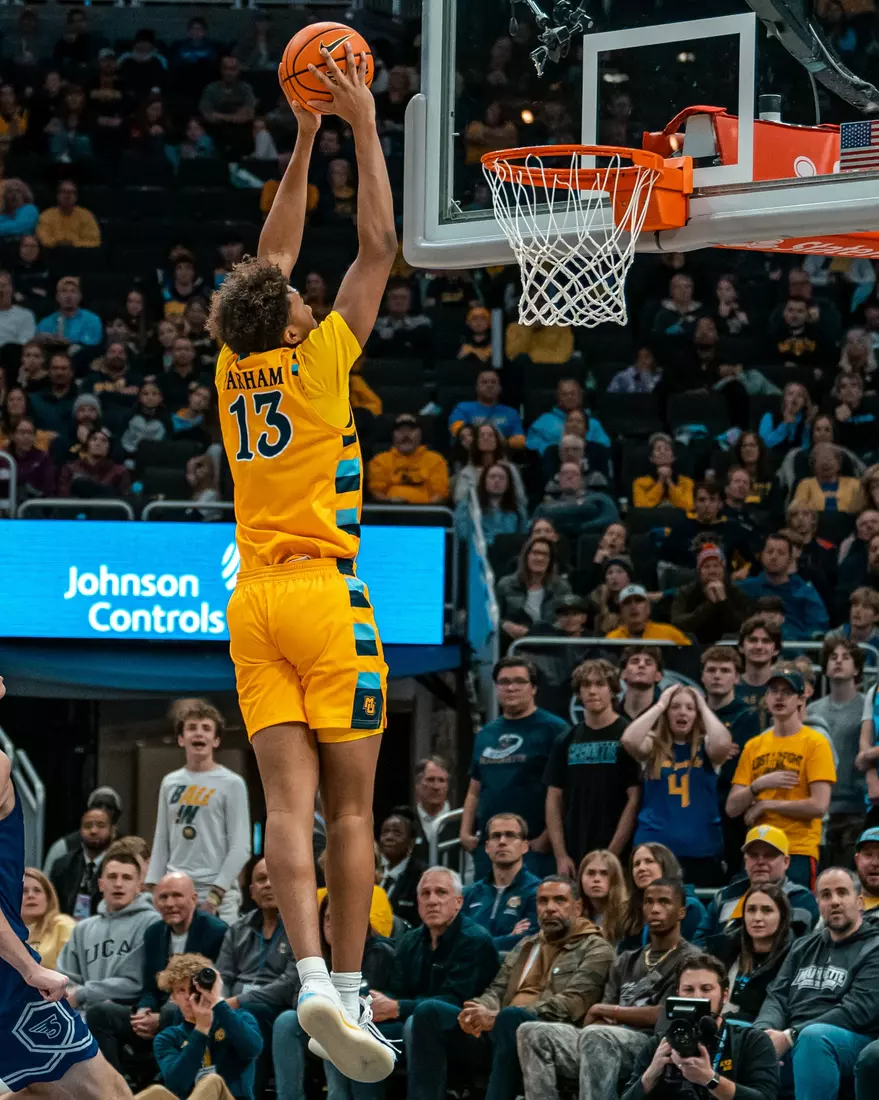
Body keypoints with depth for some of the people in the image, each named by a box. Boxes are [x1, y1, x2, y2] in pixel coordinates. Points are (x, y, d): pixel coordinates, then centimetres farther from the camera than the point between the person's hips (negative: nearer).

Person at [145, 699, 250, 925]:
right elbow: (161, 842, 17)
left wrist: (217, 892, -13)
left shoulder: (230, 784, 0)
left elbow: (240, 847, -5)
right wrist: (152, 889, 8)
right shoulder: (170, 783, 15)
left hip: (216, 895, -5)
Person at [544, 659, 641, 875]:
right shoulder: (565, 741, 11)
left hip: (617, 858, -4)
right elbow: (554, 800, 11)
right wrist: (561, 856, 1)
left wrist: (612, 856, -12)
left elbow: (634, 800, -7)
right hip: (573, 860, 4)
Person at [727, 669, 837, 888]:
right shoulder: (753, 746, 13)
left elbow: (819, 806, -11)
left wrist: (766, 804, -6)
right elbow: (732, 808, 8)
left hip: (798, 852, -4)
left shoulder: (815, 743, -1)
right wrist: (759, 785, -11)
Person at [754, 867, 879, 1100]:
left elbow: (858, 1010, -10)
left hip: (852, 1044, -5)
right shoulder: (804, 948, 23)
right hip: (791, 1046, 5)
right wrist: (763, 1033, -10)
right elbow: (778, 997, 15)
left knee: (814, 1036, -39)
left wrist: (790, 1037, -17)